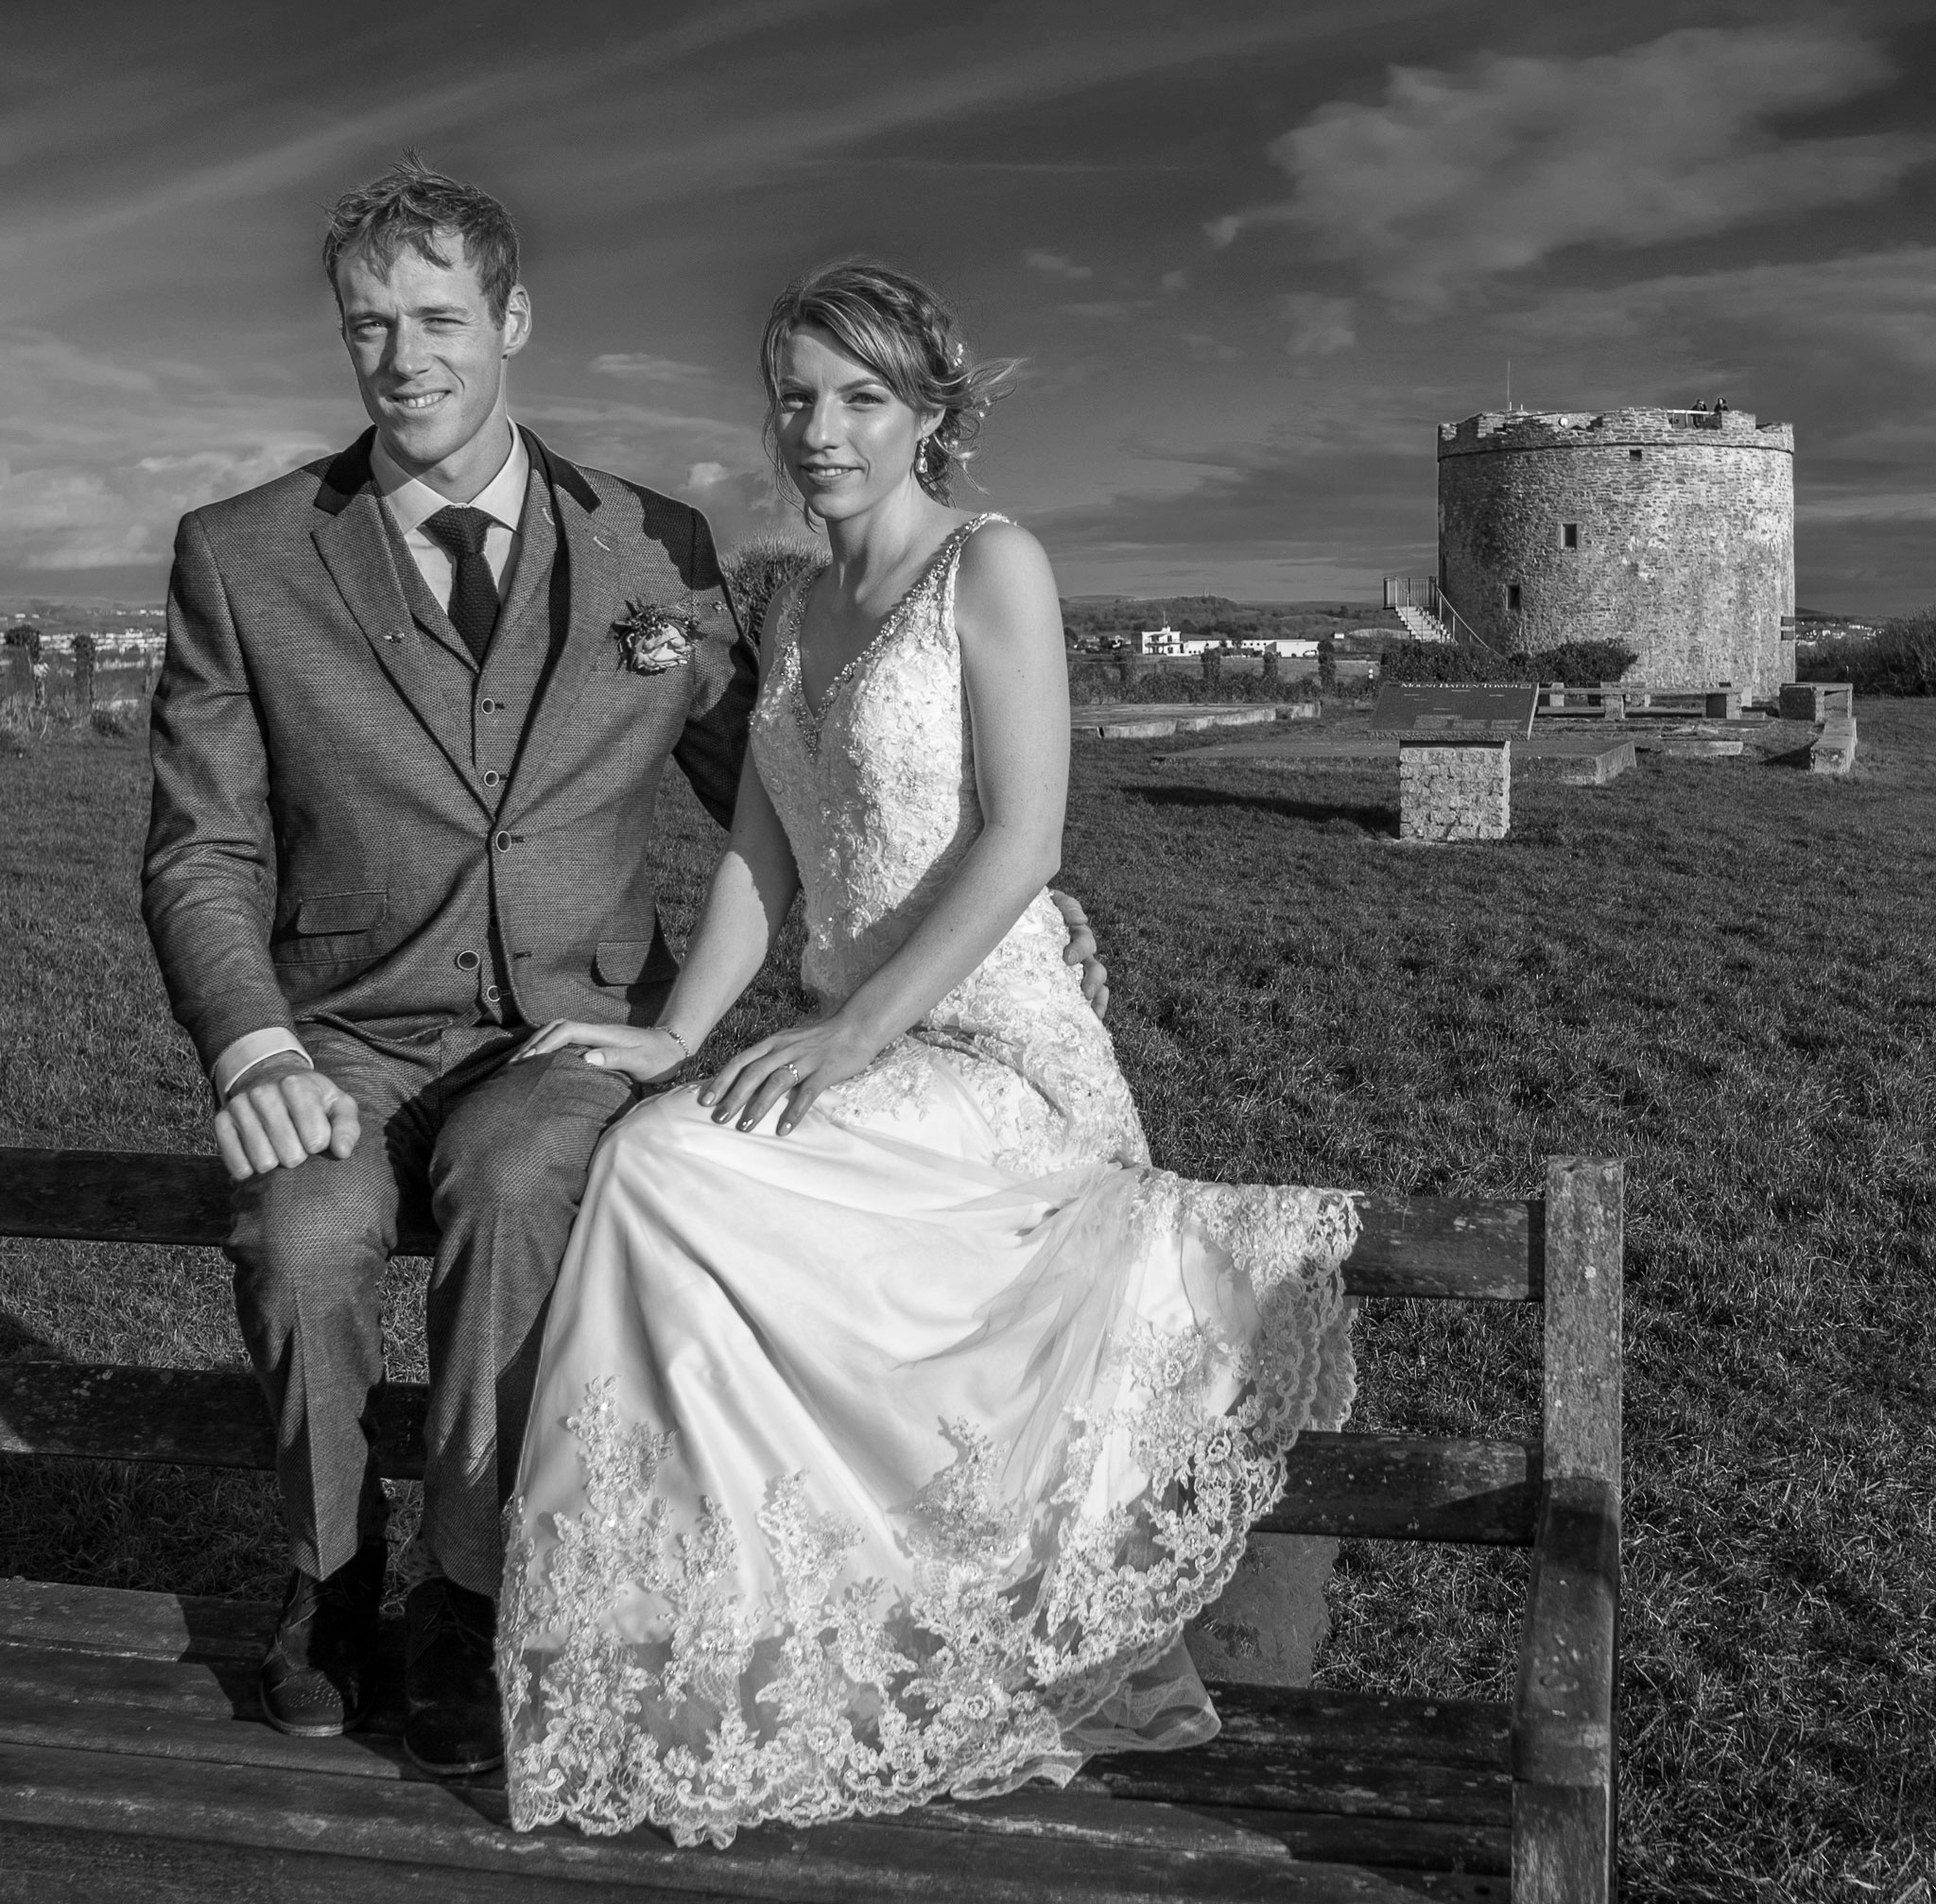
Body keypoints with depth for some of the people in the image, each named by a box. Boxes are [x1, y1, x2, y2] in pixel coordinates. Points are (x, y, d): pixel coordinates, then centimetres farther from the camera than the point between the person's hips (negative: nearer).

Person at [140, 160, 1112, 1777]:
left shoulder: (659, 548, 6)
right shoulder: (242, 558, 4)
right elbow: (202, 854, 3)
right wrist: (253, 1051, -15)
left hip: (581, 1028, 0)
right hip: (353, 1037, 1)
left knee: (512, 1175, -34)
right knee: (303, 1235, -31)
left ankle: (468, 1593, -12)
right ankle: (332, 1577, 0)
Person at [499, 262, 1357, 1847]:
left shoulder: (993, 567, -5)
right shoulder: (794, 614, 17)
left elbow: (1020, 842, -15)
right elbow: (762, 854, 11)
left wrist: (851, 1035, -20)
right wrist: (680, 1031, -4)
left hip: (999, 1059, -7)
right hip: (856, 1057, 7)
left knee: (666, 1168, -25)